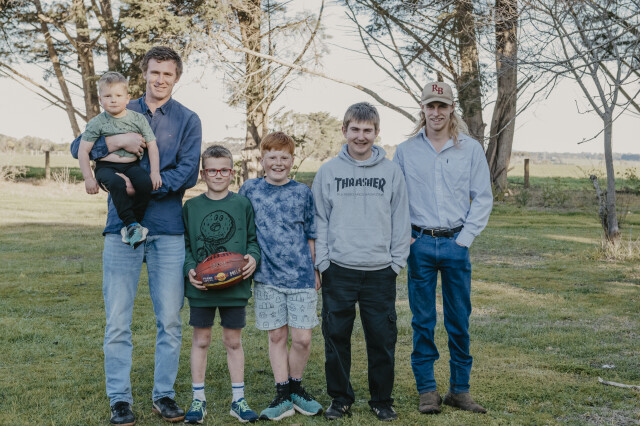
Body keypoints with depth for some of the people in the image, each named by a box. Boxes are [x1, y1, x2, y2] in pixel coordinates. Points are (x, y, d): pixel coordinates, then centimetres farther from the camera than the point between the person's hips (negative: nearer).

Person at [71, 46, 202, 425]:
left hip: (168, 230, 0)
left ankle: (164, 394, 17)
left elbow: (188, 173, -6)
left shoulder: (187, 120, 6)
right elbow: (79, 147, 1)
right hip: (122, 226, 1)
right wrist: (118, 141, -16)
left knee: (170, 320, 4)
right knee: (118, 320, 1)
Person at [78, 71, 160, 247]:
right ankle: (132, 224, -29)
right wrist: (88, 178, -8)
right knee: (116, 184, -36)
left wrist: (155, 172, -5)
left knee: (146, 184, -29)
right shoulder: (97, 123, 0)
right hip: (106, 166, -2)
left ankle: (130, 227, -15)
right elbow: (83, 150, 0)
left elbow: (152, 145, 6)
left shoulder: (138, 119, 5)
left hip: (131, 165, 2)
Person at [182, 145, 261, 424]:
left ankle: (238, 400, 19)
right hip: (201, 287, 0)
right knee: (201, 340, 8)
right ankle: (198, 399, 19)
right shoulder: (191, 207, 3)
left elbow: (253, 239, 6)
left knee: (233, 341, 9)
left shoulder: (243, 205, 2)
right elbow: (184, 245, 5)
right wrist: (189, 269, -10)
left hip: (235, 286, 0)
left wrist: (253, 258, -13)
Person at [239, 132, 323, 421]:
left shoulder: (302, 192, 4)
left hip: (301, 276, 0)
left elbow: (310, 235, 10)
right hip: (267, 275, 0)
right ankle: (283, 395, 17)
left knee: (302, 338, -2)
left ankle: (296, 387, 21)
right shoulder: (250, 189, 4)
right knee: (277, 336, 7)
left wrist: (314, 271, 10)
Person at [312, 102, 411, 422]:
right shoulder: (328, 172, 4)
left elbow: (401, 221, 7)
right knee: (336, 337, 6)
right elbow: (319, 221, 5)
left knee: (382, 338, 5)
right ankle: (340, 398, 21)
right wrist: (322, 262, -2)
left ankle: (382, 399, 20)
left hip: (380, 272, 0)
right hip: (339, 271, 0)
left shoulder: (391, 171, 5)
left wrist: (397, 261, 1)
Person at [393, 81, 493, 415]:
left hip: (455, 245, 0)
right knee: (422, 321, 4)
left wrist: (465, 237, -3)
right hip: (420, 245, 0)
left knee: (459, 321, 5)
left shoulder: (471, 149, 3)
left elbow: (483, 198, 5)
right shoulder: (405, 151, 4)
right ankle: (427, 390, 14)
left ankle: (459, 389, 17)